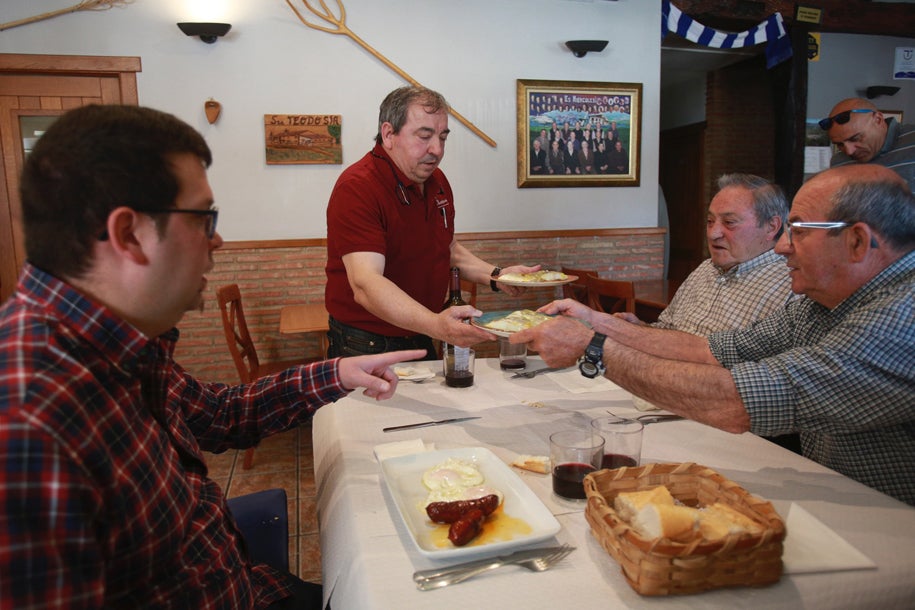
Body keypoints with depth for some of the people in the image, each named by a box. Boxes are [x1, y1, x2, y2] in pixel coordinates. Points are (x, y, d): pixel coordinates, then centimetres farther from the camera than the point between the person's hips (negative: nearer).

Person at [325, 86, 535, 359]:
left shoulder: (437, 180, 5)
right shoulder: (357, 187, -22)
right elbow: (365, 285, -34)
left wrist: (496, 275, 2)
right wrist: (436, 325, -49)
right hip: (366, 349, -7)